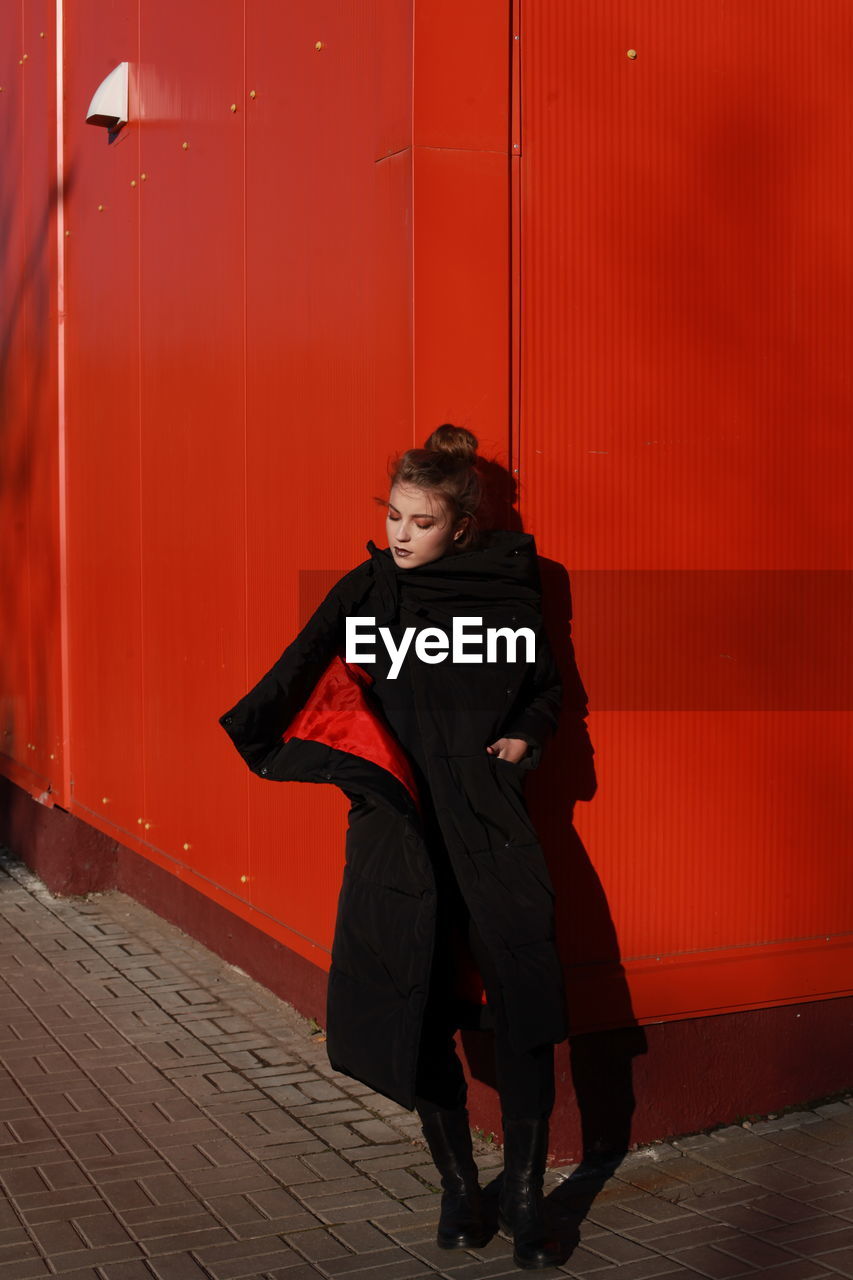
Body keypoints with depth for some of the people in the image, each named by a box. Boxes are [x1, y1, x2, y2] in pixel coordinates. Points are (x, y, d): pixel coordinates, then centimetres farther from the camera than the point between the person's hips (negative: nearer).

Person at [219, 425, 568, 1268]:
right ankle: (458, 1188, 21)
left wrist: (526, 735, -1)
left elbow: (544, 686, 18)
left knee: (525, 1008, -6)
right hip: (398, 823, 0)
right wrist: (250, 733, -26)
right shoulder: (366, 590, 4)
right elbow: (302, 671, -9)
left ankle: (524, 1200, 10)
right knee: (421, 1014, 2)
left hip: (491, 817, 0)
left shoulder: (507, 588, 5)